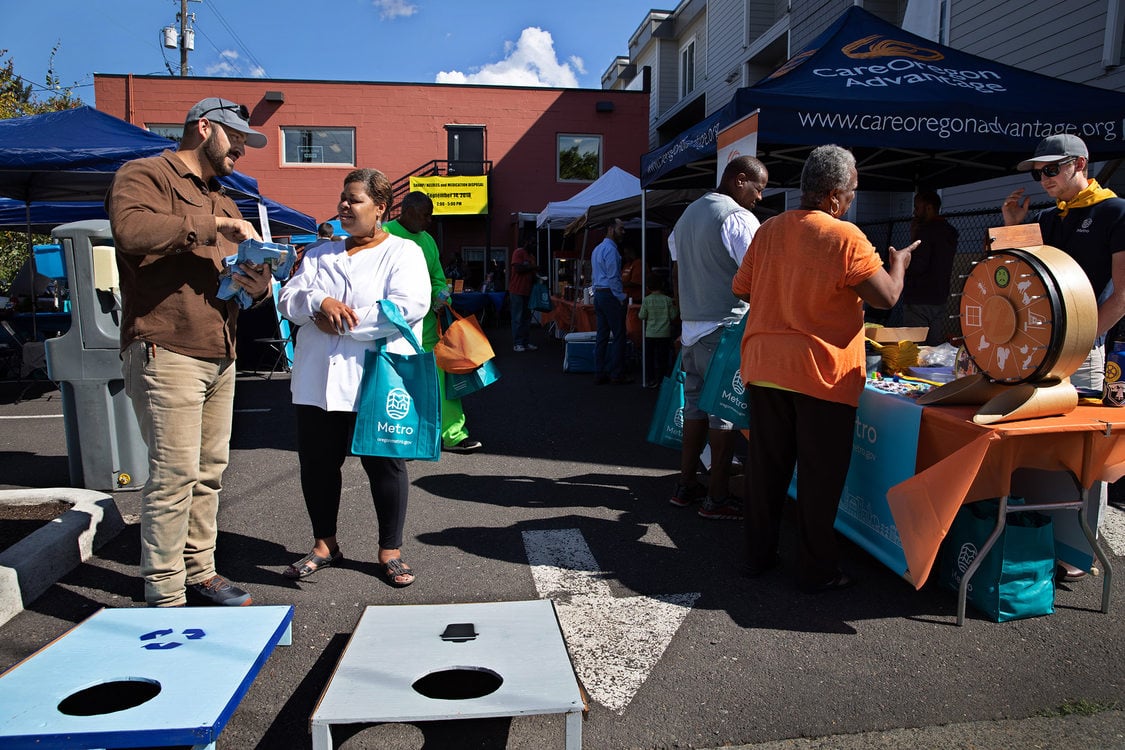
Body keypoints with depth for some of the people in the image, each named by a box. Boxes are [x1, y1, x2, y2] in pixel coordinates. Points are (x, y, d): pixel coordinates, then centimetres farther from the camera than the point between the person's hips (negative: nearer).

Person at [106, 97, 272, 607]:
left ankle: (199, 572, 21)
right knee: (174, 475, -8)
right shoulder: (145, 175, 0)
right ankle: (164, 599, 1)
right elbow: (131, 229, -23)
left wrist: (257, 270, 2)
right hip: (167, 354, -8)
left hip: (220, 358, 8)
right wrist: (211, 225, -17)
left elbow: (250, 287, 25)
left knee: (209, 471, 10)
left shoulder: (221, 200, 26)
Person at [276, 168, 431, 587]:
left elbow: (407, 306, -15)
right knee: (317, 463, 11)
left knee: (385, 464, 4)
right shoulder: (321, 254, 19)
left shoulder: (402, 252, 1)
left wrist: (341, 321, -13)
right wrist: (319, 302, -14)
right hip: (318, 380, 5)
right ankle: (324, 544, 30)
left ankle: (390, 551, 19)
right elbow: (288, 299, 9)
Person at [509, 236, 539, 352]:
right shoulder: (518, 252, -7)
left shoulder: (531, 257, 17)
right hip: (517, 291, -8)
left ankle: (526, 342, 15)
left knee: (526, 318, 10)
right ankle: (517, 344, -1)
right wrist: (533, 268, -10)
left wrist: (537, 277, 3)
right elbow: (518, 268, -19)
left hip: (527, 291, 8)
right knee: (517, 318, -4)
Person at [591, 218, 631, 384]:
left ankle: (599, 374, 11)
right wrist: (622, 298, -13)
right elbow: (613, 277, -18)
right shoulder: (610, 249, -13)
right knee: (619, 335, -5)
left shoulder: (597, 249, 19)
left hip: (598, 294, 10)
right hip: (610, 295, -10)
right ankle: (617, 374, -3)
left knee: (602, 335, 10)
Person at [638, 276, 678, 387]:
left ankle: (652, 379, 8)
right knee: (662, 358, 6)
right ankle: (661, 379, 8)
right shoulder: (667, 300, -4)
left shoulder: (647, 300, -6)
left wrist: (639, 313, 18)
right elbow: (673, 316, 1)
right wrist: (676, 309, 20)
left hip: (650, 334, 0)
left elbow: (642, 316, -3)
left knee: (649, 357, 8)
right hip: (665, 334, 0)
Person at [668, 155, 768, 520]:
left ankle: (685, 486, 20)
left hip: (691, 329, 8)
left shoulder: (688, 214, 17)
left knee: (696, 405, 14)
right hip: (725, 329, -8)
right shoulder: (738, 218, -11)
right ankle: (717, 497, 6)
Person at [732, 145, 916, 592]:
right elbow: (886, 297, -8)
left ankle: (758, 556, 25)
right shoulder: (845, 237, -11)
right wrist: (898, 263, 11)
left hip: (763, 367, 6)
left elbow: (741, 288, 14)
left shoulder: (768, 231, 7)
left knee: (766, 466, 14)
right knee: (820, 475, 6)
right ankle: (817, 571, 17)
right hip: (821, 373, -5)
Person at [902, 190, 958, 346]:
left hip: (918, 300, -9)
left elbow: (918, 266, -19)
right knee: (937, 348, 10)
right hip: (940, 299, 9)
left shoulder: (926, 230, -12)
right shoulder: (950, 231, 15)